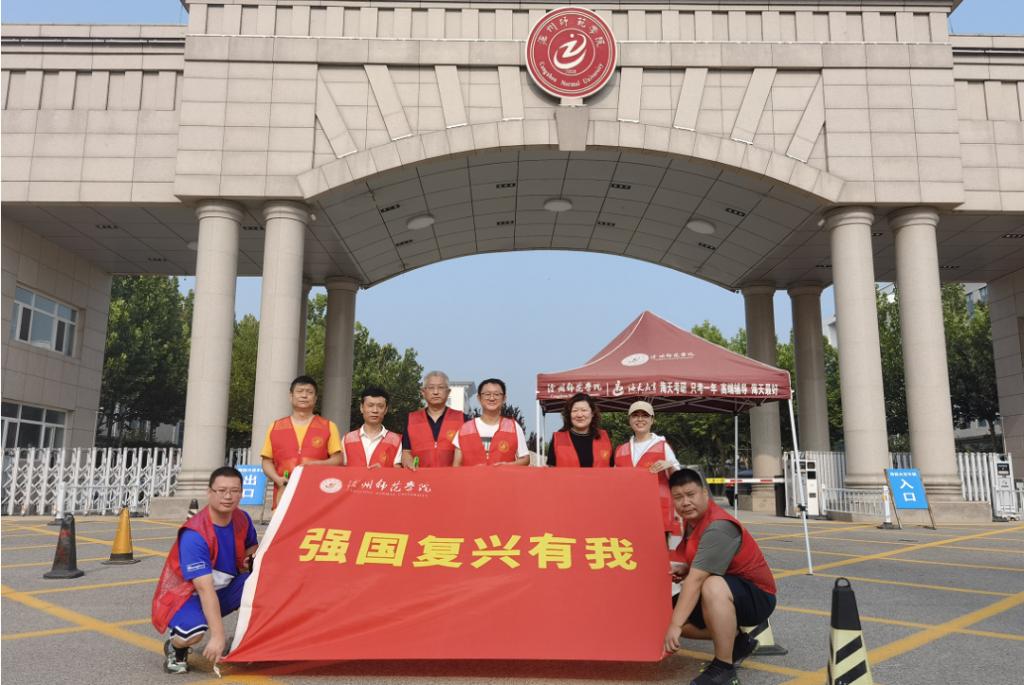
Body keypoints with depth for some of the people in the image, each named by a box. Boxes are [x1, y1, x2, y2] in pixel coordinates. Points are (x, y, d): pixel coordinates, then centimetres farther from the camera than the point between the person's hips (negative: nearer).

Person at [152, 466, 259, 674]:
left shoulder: (242, 520, -8)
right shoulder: (194, 535, -29)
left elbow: (251, 548, 15)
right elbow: (205, 589, -34)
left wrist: (252, 560, -11)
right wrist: (218, 636, -38)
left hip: (221, 590, 6)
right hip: (181, 596, -6)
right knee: (194, 631, -37)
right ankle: (175, 649, 0)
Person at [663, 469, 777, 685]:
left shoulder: (718, 527, -28)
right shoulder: (693, 519, 1)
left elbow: (696, 579, -33)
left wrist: (676, 625, -33)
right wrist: (683, 570, -6)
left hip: (756, 595, -9)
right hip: (724, 595, 10)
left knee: (713, 586, -40)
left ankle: (724, 667, -22)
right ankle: (737, 641, 17)